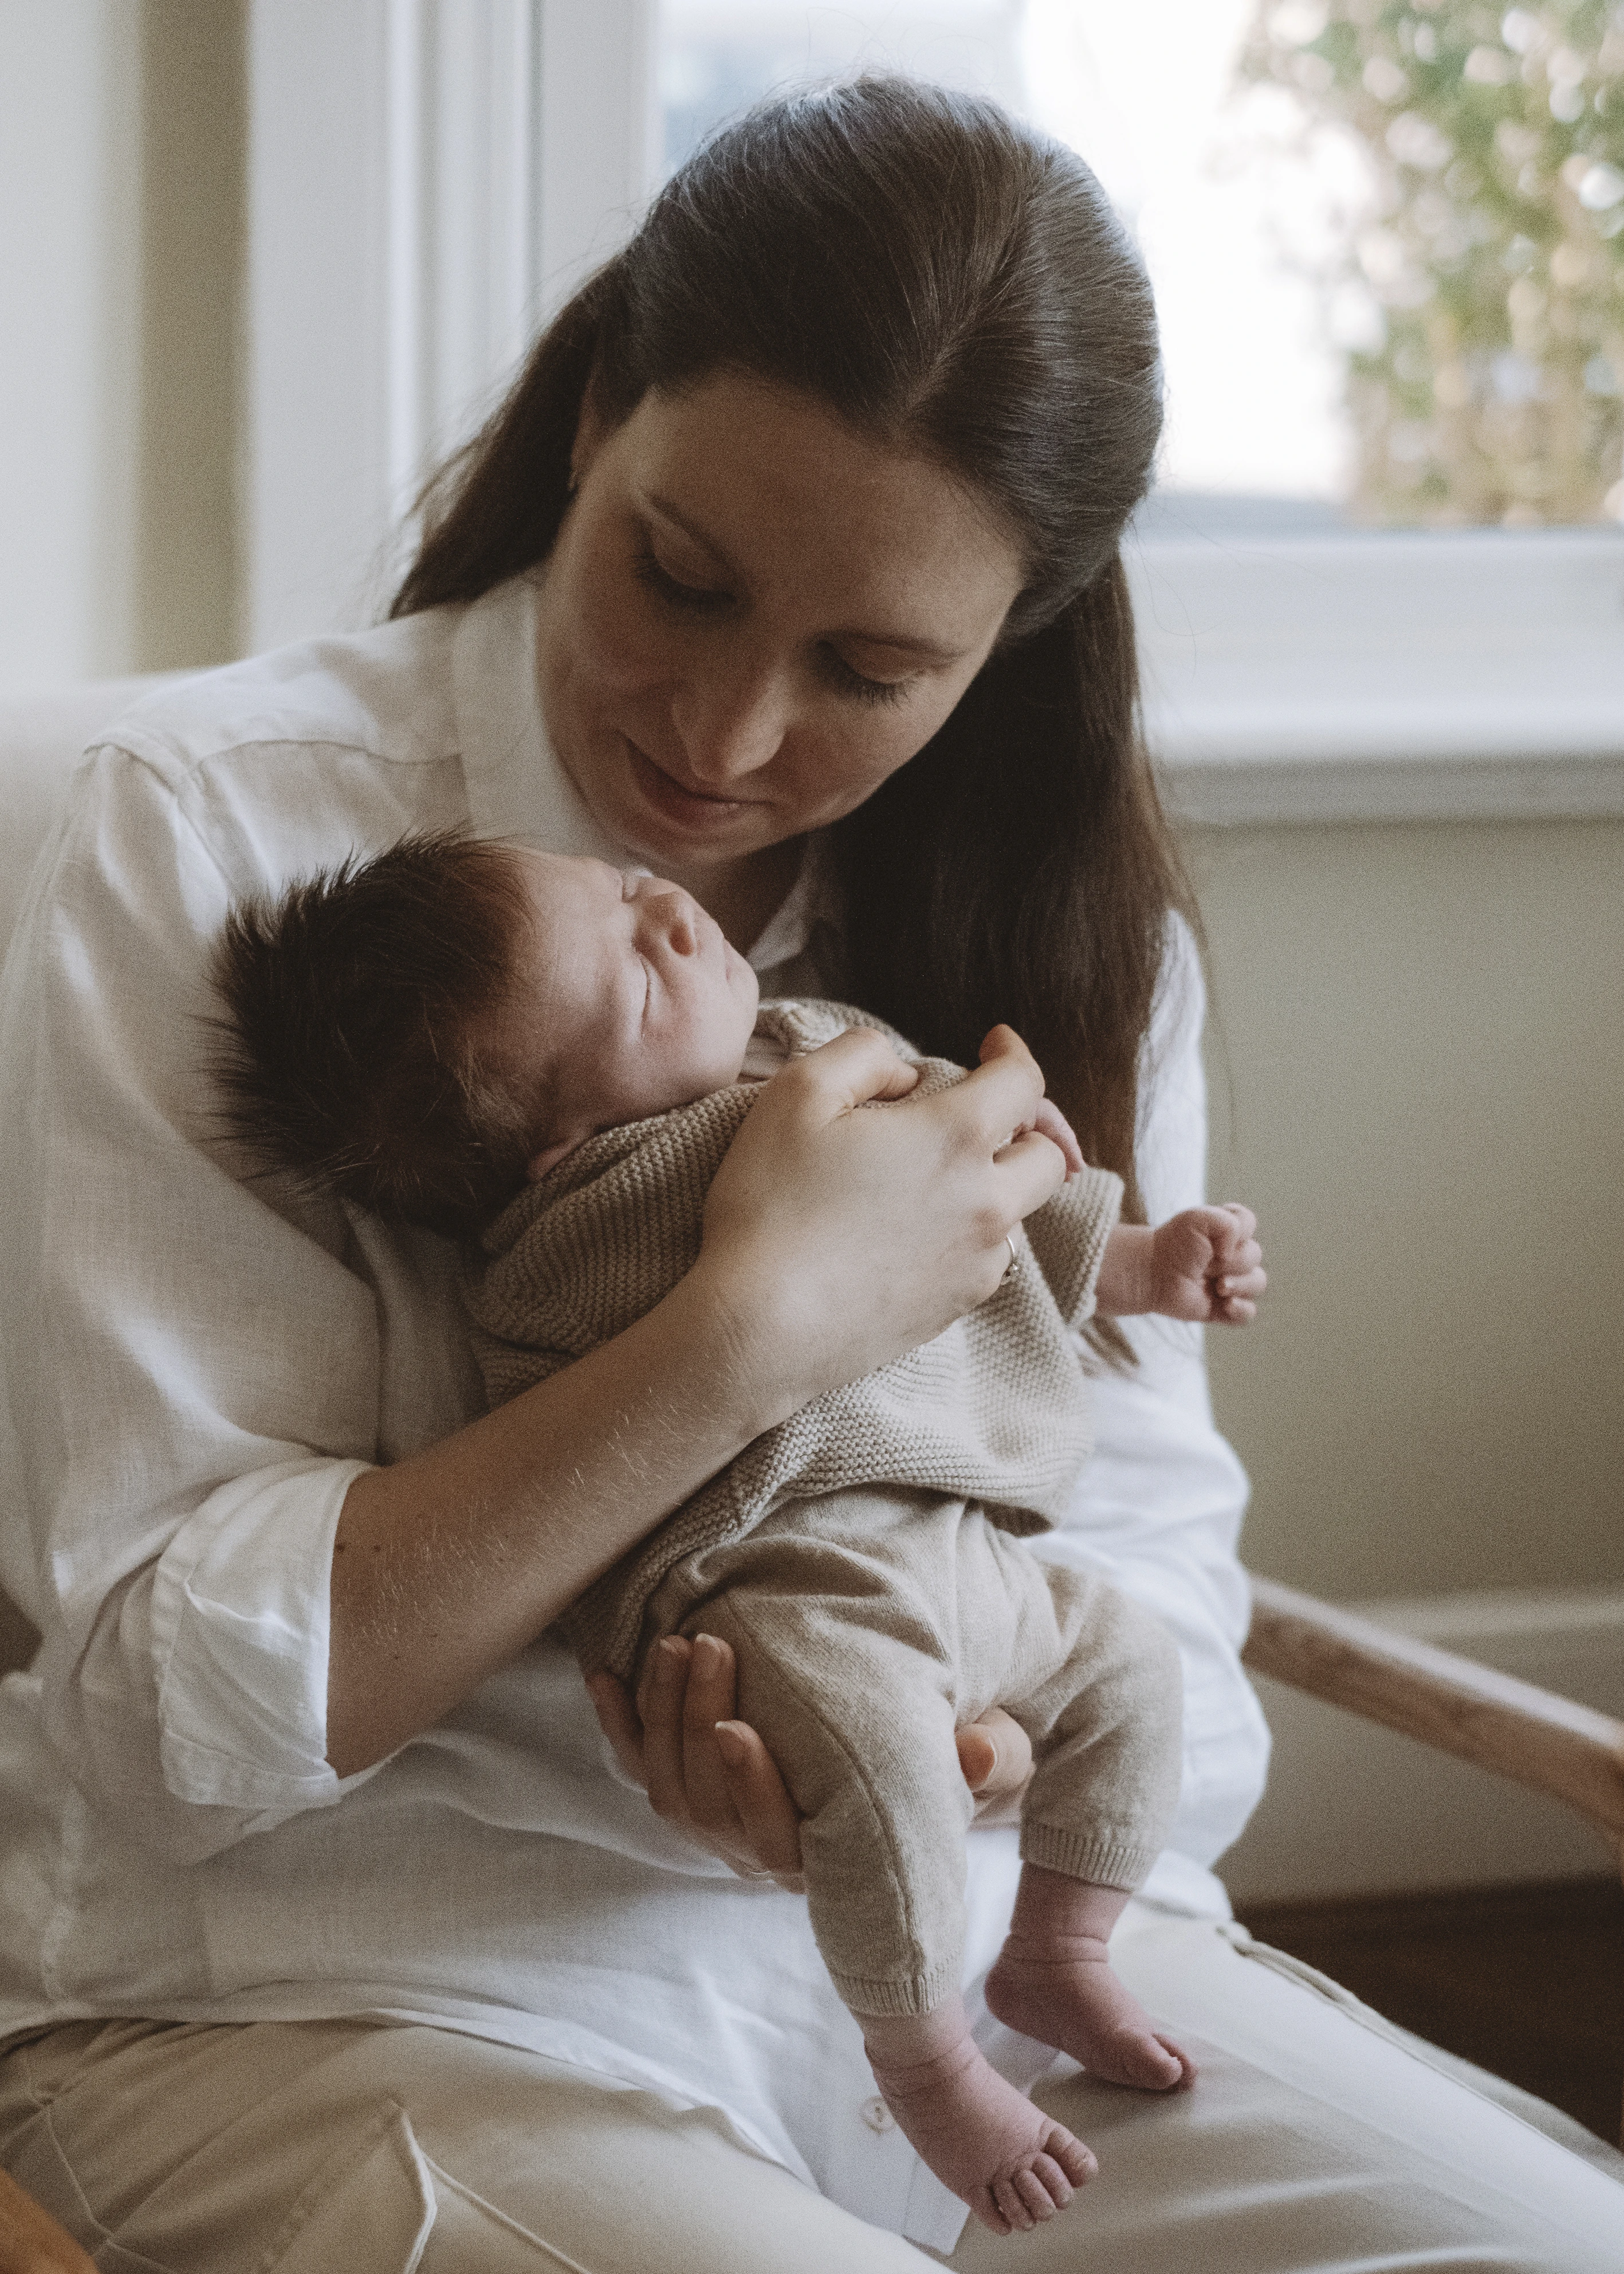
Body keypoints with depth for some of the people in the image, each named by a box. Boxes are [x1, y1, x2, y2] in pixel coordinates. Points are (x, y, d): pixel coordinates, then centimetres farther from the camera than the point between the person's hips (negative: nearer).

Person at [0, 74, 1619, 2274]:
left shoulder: (1069, 919, 8)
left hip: (962, 1939, 6)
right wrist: (759, 1332, -21)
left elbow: (1151, 1569, 7)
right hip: (354, 1987, -6)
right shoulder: (218, 830, -7)